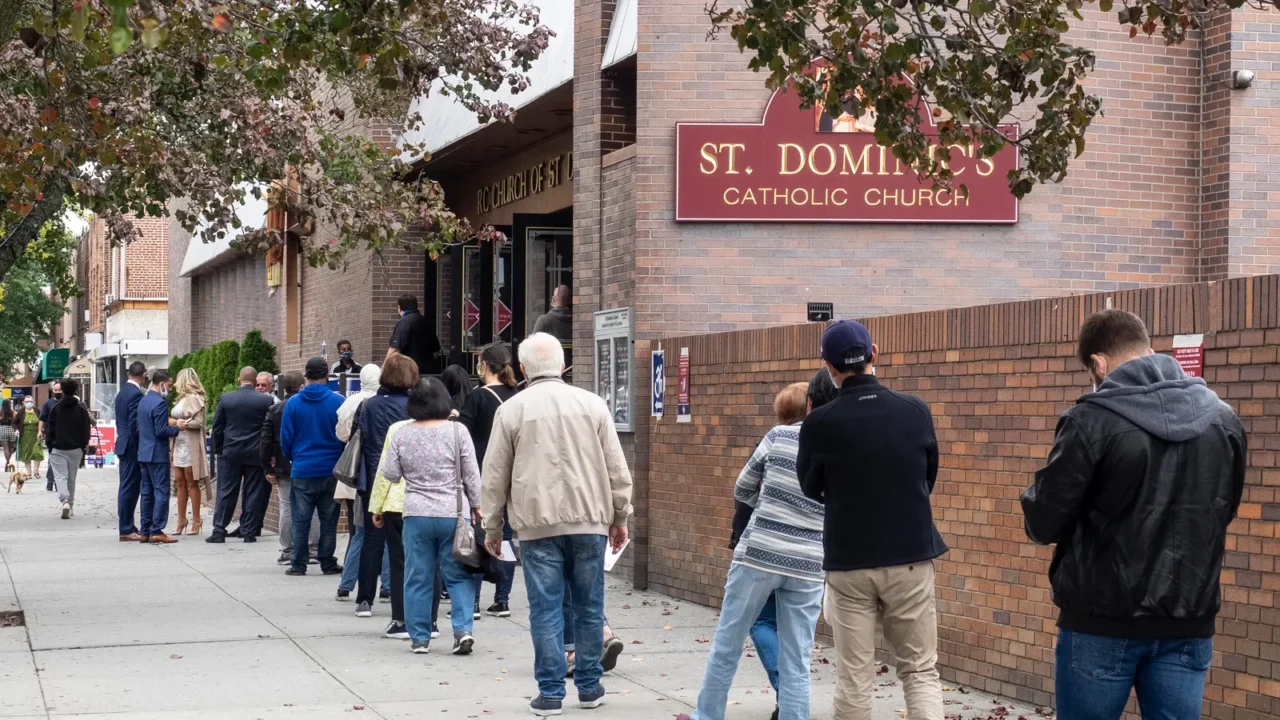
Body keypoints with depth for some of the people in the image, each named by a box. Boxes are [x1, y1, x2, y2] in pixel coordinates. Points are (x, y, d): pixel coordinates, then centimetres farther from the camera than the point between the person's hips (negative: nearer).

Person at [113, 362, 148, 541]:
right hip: (132, 446, -10)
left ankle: (127, 527, 18)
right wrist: (141, 446, -15)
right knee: (129, 488, -6)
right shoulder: (136, 394, -16)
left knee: (127, 487, 13)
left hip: (123, 444, 10)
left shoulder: (121, 392, 12)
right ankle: (126, 530, -3)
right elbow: (135, 424, -21)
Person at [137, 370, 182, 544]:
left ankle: (146, 531, 12)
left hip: (144, 453, 9)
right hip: (157, 453, -9)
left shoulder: (143, 401, 12)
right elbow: (161, 431, -21)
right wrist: (177, 427, -5)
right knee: (161, 492, -6)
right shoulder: (160, 403, -16)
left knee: (147, 492, 11)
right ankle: (157, 531, -9)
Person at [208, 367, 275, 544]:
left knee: (226, 493, 5)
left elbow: (217, 427, 2)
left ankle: (219, 531, 2)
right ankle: (249, 531, 6)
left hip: (230, 453, 1)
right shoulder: (267, 400, -5)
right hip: (256, 454, -1)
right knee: (253, 493, 5)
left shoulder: (225, 398, -2)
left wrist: (218, 450, 12)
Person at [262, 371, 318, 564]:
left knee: (287, 510, 5)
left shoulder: (274, 410, 1)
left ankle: (287, 553, 7)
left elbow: (265, 441, 0)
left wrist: (268, 469, 5)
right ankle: (312, 551, 6)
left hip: (284, 468, 2)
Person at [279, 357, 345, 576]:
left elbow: (286, 437, 1)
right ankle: (327, 563, 10)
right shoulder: (338, 402, -6)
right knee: (328, 520, 7)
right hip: (331, 470, 0)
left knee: (300, 520, 5)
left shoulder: (293, 403, -3)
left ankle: (298, 564, 5)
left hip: (302, 470, 0)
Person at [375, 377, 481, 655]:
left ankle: (419, 637, 12)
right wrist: (477, 506, 11)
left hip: (416, 514, 1)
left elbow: (390, 474, 3)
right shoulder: (458, 431, -4)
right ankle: (463, 629, -6)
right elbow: (472, 475, 0)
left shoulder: (401, 433, -1)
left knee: (417, 578, 8)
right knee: (458, 575, 7)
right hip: (452, 514, -1)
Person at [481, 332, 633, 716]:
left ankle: (550, 693, 2)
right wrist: (620, 517, 15)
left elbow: (495, 477, 4)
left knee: (546, 609, 1)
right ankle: (589, 687, 17)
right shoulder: (592, 404, 5)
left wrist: (492, 527, 14)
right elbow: (617, 469, 6)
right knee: (589, 606, 10)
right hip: (589, 521, 2)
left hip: (538, 525, -1)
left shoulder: (511, 410, 1)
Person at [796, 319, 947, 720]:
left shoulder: (820, 424, -11)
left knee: (854, 678, 7)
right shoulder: (916, 412, -5)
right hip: (911, 559, 1)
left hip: (849, 563, -1)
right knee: (920, 671, 8)